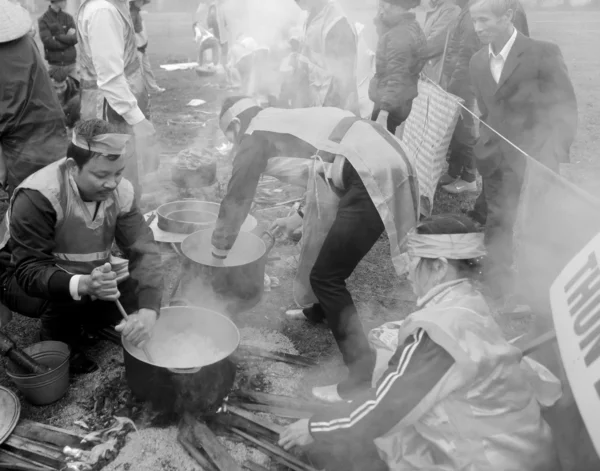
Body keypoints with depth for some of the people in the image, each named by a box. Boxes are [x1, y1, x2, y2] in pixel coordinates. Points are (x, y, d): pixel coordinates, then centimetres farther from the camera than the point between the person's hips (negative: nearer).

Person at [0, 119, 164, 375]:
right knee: (68, 294, -36)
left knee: (141, 295, -15)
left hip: (89, 275, 5)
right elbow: (30, 271, -34)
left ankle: (82, 319, 13)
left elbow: (143, 249, -22)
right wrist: (83, 285, -55)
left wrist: (148, 309, -39)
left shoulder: (120, 190, -18)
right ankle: (60, 346, -3)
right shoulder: (36, 197, -32)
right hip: (23, 280, -4)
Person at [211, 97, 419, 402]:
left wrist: (219, 249, 22)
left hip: (373, 176, -9)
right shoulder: (284, 121, 28)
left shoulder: (254, 136, 5)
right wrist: (301, 217, 48)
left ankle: (363, 372, -4)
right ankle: (318, 310, 46)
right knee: (328, 255, 26)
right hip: (387, 160, 9)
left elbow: (237, 198, 8)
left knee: (325, 276, -4)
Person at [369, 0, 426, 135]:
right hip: (403, 103, 10)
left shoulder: (399, 36, -21)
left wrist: (384, 111, -31)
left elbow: (397, 78, -28)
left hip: (392, 105, -10)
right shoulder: (413, 27, 11)